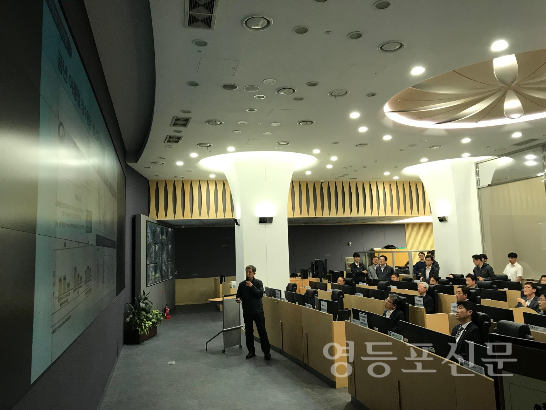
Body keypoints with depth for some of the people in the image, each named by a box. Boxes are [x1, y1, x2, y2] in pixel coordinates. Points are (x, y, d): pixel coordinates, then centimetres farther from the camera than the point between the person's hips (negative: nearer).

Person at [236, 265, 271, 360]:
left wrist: (252, 286, -22)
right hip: (247, 312, 3)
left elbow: (261, 294, -13)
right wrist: (238, 299, -13)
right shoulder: (242, 284, 5)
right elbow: (239, 295, 10)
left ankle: (267, 352, 7)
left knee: (262, 331, -2)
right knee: (248, 332, 8)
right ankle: (251, 351, 21)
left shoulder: (258, 282, -2)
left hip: (258, 311, -2)